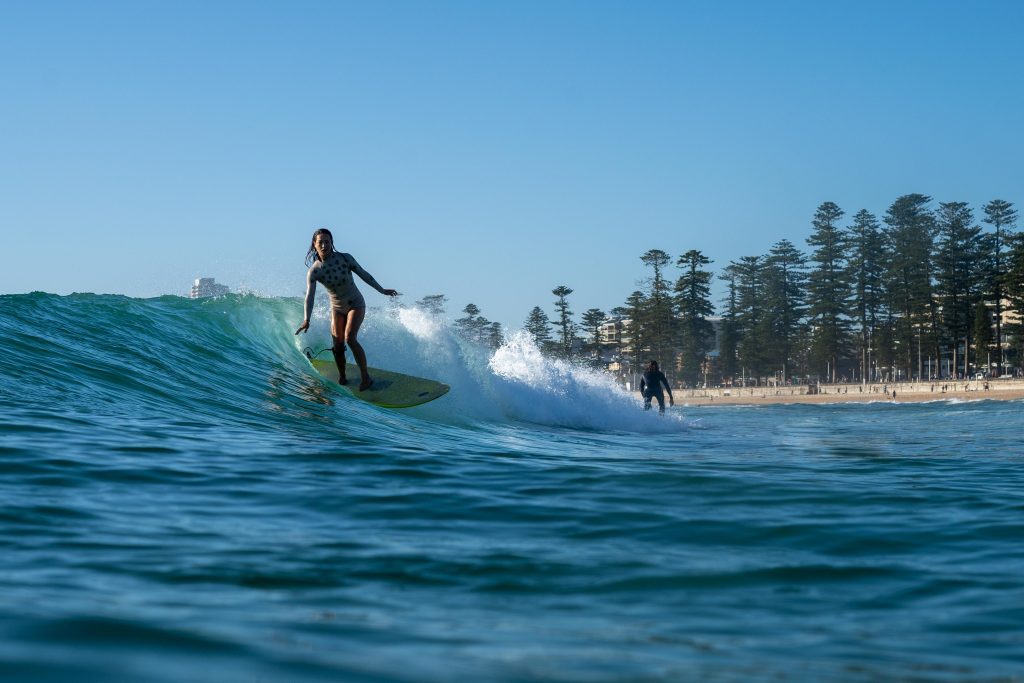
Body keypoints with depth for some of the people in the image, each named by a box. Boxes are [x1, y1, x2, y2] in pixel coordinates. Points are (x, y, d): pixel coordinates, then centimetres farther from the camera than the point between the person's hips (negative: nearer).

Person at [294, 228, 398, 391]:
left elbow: (363, 274, -2)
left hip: (356, 305, -2)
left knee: (350, 338, -21)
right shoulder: (314, 271, -14)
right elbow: (310, 295, -23)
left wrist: (382, 290, 6)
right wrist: (307, 319, -36)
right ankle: (342, 378, 21)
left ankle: (366, 377, -14)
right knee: (338, 345, -1)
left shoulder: (345, 258, -15)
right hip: (337, 308, 2)